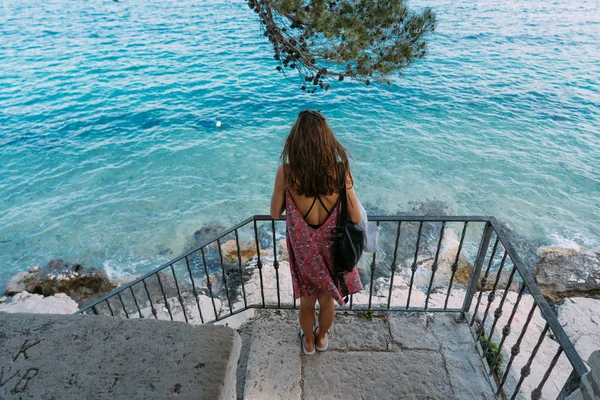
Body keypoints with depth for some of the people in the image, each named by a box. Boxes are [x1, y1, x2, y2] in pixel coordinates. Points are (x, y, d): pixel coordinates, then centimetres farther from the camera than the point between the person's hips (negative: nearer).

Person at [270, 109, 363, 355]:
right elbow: (356, 218, -13)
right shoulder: (340, 170, -19)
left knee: (307, 302, 26)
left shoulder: (286, 172, -21)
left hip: (303, 250, -1)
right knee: (327, 300, 28)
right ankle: (321, 338, 55)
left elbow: (275, 213, -7)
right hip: (332, 249, 1)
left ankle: (308, 341, 52)